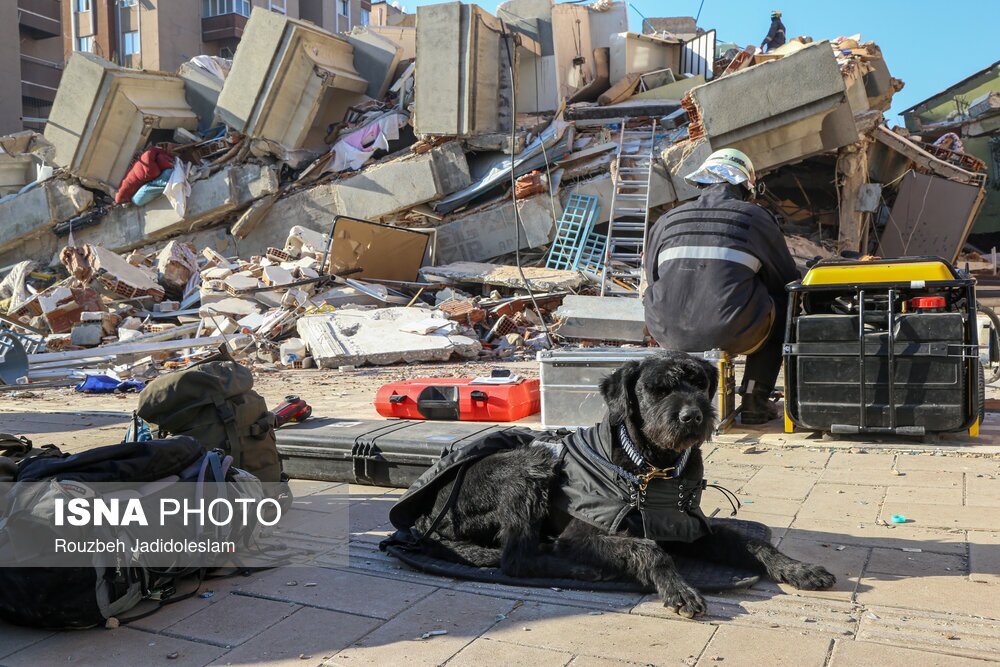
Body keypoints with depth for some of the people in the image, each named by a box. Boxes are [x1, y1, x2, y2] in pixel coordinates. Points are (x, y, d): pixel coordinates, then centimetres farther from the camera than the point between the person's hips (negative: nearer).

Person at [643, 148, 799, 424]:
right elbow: (788, 280, 16)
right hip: (733, 336, -3)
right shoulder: (756, 217, 7)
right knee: (781, 302, 27)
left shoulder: (667, 221, 13)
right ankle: (754, 399, 22)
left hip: (670, 334, 3)